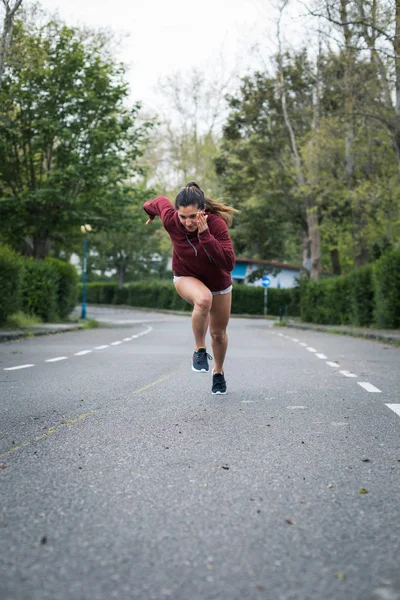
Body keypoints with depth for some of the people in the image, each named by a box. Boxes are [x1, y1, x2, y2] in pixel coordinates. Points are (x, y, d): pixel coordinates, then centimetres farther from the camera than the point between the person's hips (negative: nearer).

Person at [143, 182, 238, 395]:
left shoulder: (216, 224, -34)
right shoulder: (171, 220, -28)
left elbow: (229, 263, -40)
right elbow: (160, 201, -5)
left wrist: (205, 236, -48)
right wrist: (149, 210, 18)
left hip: (218, 282, 1)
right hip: (187, 277, -1)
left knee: (219, 333, 13)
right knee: (203, 299, -37)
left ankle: (218, 372, 44)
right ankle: (200, 351, -15)